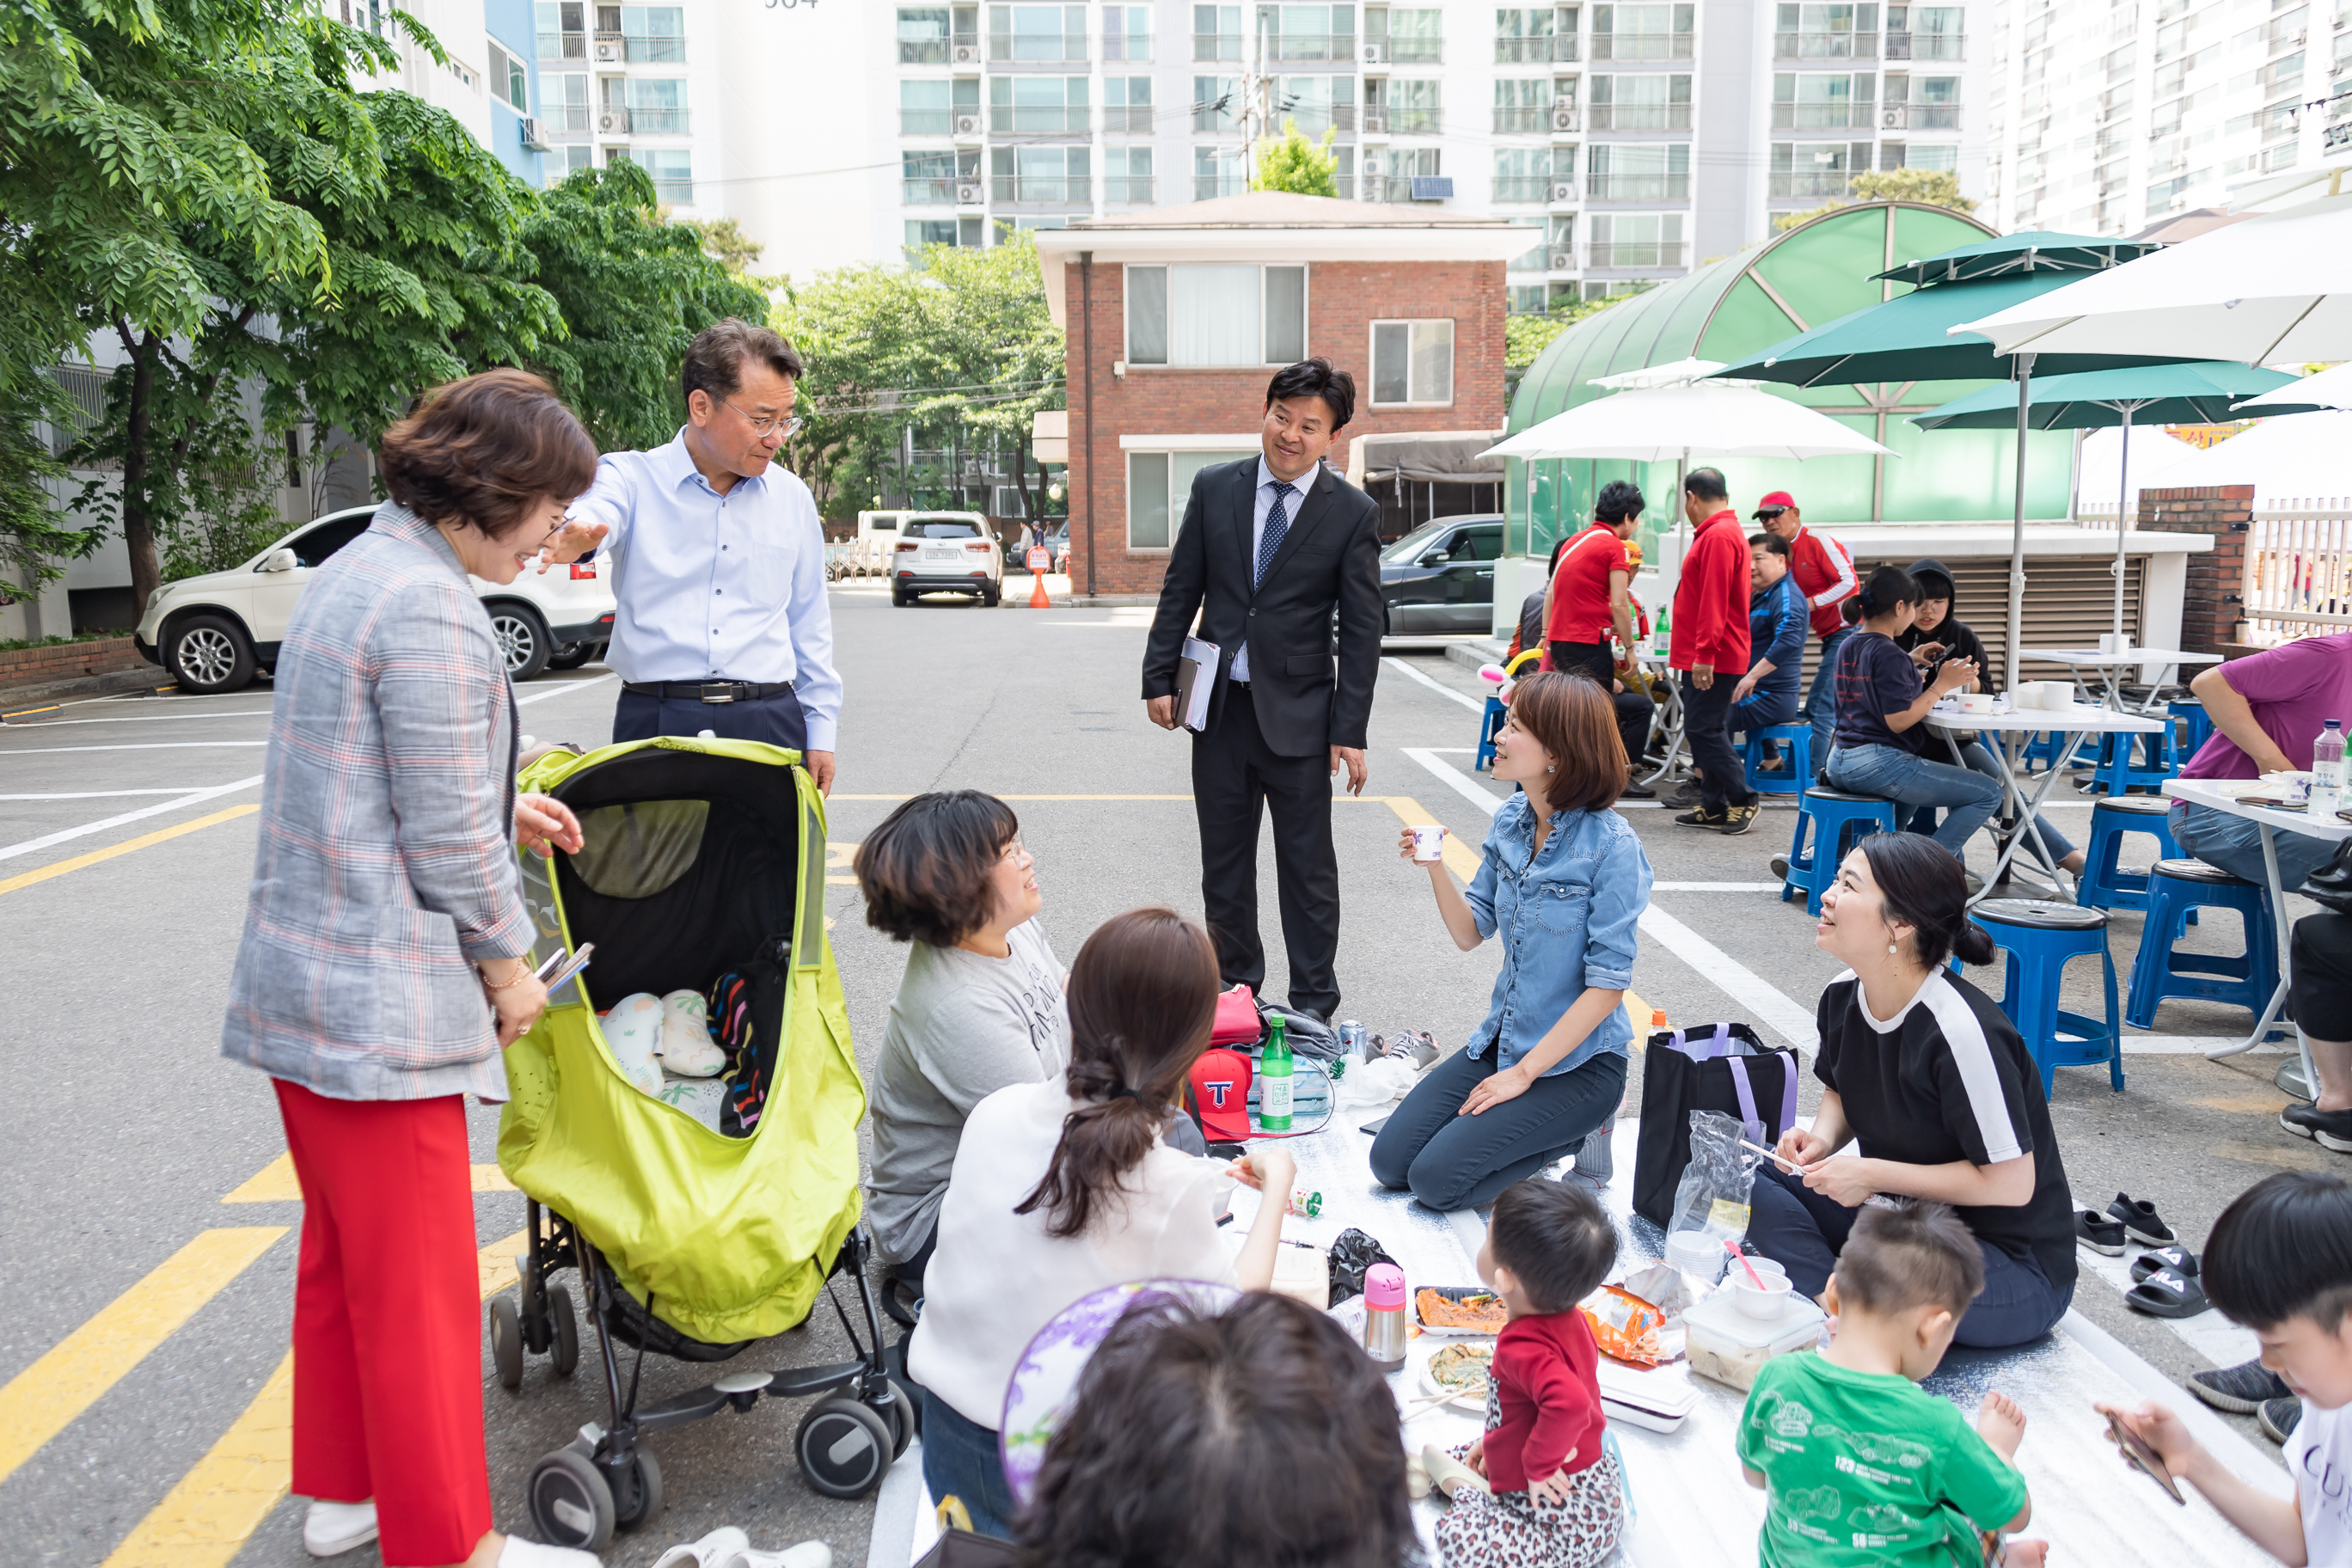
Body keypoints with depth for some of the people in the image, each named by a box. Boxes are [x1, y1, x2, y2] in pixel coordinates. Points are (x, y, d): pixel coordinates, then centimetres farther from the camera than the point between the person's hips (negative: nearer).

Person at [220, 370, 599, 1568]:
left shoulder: (356, 570, 11)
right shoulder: (431, 614, -21)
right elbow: (449, 840, -19)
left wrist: (502, 803, 18)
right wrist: (508, 966, -6)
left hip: (300, 978, 11)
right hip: (380, 1004, -10)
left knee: (342, 1255, 23)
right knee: (419, 1287, 3)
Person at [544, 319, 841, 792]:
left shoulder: (791, 496, 12)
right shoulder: (632, 477, 2)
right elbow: (595, 510, -22)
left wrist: (820, 731, 13)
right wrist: (574, 535, -48)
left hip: (769, 720, 2)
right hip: (655, 719, -2)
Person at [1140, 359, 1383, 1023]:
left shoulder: (1353, 513, -5)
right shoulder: (1214, 488, 3)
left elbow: (1361, 630, -5)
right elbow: (1181, 589, 8)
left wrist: (1350, 732, -9)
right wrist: (1160, 677, 2)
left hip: (1298, 716, -3)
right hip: (1219, 707, 3)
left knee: (1308, 868, 4)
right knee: (1223, 865, 13)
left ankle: (1313, 1006, 17)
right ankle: (1235, 986, 29)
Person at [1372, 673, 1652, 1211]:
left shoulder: (1611, 845, -20)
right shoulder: (1510, 820, 0)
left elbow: (1608, 985, -19)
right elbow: (1470, 934, 5)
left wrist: (1523, 1074, -17)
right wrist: (1436, 867, -14)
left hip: (1577, 1060, -6)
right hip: (1502, 1041, 7)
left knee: (1437, 1178, -15)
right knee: (1389, 1162, -2)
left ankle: (1578, 1136, 7)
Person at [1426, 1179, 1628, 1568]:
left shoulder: (1522, 1346, -31)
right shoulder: (1569, 1320, -1)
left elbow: (1570, 1403, -48)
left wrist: (1540, 1466, -32)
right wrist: (1496, 1439, 15)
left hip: (1569, 1518, -10)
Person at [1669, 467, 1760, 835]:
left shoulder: (1717, 536, -15)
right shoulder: (1724, 531, 19)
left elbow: (1714, 601, -22)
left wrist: (1704, 655, -24)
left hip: (1710, 660, -11)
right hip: (1706, 656, 11)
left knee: (1703, 729, -8)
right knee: (1703, 729, 11)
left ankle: (1743, 800, -1)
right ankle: (1714, 808, 16)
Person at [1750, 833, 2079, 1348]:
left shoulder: (1962, 1031, -27)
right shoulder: (1843, 997, -3)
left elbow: (2010, 1183, -23)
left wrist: (1873, 1174, -21)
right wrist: (1822, 1138, -5)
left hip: (2018, 1267, -8)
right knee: (1753, 1181, -10)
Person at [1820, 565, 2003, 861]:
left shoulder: (1849, 645, 11)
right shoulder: (1890, 656, -15)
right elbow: (1898, 721, -19)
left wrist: (1912, 662, 23)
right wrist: (1941, 685, -14)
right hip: (1878, 765, -10)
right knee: (1988, 794, -5)